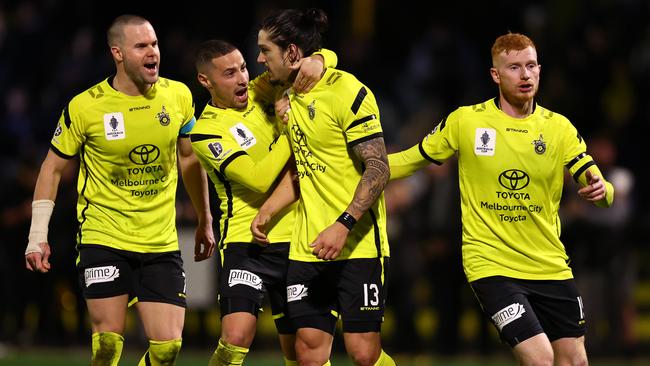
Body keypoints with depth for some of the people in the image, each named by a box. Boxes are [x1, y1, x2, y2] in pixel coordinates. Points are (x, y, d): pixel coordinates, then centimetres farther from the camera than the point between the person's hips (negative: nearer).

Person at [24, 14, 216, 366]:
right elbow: (53, 167, 2)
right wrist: (38, 235, -1)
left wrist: (205, 220, 19)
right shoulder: (84, 107, -9)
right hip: (103, 240, -3)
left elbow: (189, 157, 15)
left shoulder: (178, 96, -1)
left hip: (161, 243, 3)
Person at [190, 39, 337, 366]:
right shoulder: (205, 132, -9)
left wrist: (316, 62, -14)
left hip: (293, 238, 4)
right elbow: (259, 178, -19)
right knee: (235, 339, -22)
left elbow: (327, 56, 10)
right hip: (244, 241, -4)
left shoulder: (261, 91, 6)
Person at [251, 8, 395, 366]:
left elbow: (378, 169, -16)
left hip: (358, 243, -7)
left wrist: (343, 226, -24)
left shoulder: (347, 92, -13)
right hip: (307, 247, 7)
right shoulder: (292, 97, 12)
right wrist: (267, 210, 11)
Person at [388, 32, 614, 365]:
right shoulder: (464, 121, -3)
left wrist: (601, 191, -24)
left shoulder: (559, 128, 3)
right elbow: (413, 160, 8)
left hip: (551, 266, 4)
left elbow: (599, 189, 0)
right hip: (491, 264, -4)